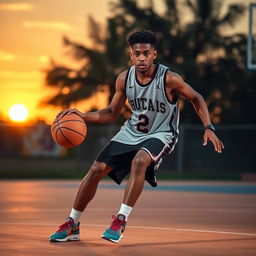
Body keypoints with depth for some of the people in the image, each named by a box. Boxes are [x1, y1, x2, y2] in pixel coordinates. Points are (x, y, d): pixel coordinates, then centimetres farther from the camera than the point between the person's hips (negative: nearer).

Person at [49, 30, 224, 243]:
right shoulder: (124, 79, -8)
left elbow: (196, 99, -6)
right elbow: (112, 113, 5)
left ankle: (121, 221, -29)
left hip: (161, 134, -5)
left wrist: (208, 128, -15)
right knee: (97, 169, -4)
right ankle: (72, 225, 10)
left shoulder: (169, 79, -21)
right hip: (132, 132, 5)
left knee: (139, 161, -36)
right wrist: (83, 116, -10)